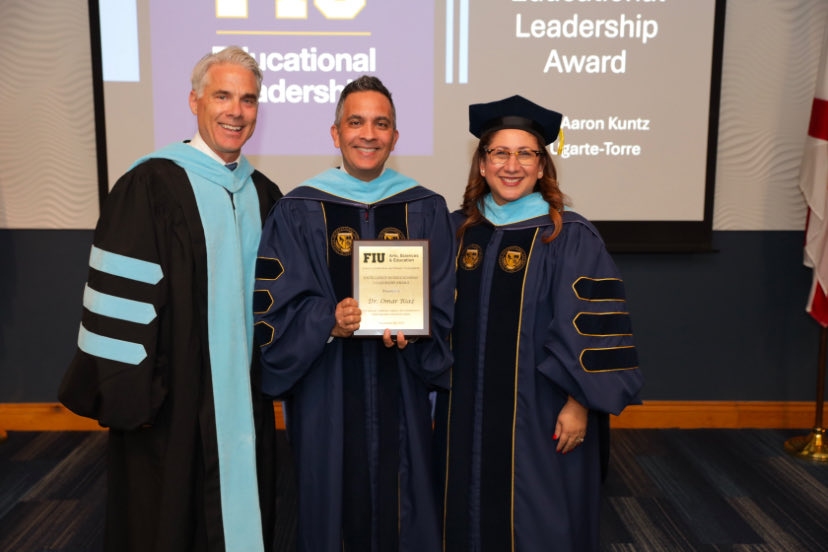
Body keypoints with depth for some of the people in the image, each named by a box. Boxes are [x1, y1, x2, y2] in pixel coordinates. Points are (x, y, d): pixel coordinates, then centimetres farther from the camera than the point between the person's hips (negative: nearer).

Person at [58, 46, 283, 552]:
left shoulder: (263, 195, 8)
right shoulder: (150, 185, -11)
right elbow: (120, 295, -13)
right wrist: (127, 395, -14)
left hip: (244, 398, 5)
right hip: (172, 400, -5)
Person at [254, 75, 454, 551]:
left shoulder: (427, 210, 5)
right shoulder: (298, 212, 0)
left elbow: (446, 308, 4)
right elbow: (274, 311, -4)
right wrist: (329, 321, -21)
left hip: (401, 394, 2)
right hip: (326, 393, -1)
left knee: (402, 513, 10)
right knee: (333, 505, 8)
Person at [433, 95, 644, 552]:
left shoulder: (571, 237, -8)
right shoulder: (457, 230, 5)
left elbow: (595, 329, -10)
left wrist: (579, 403, -13)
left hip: (539, 417, -4)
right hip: (467, 415, 4)